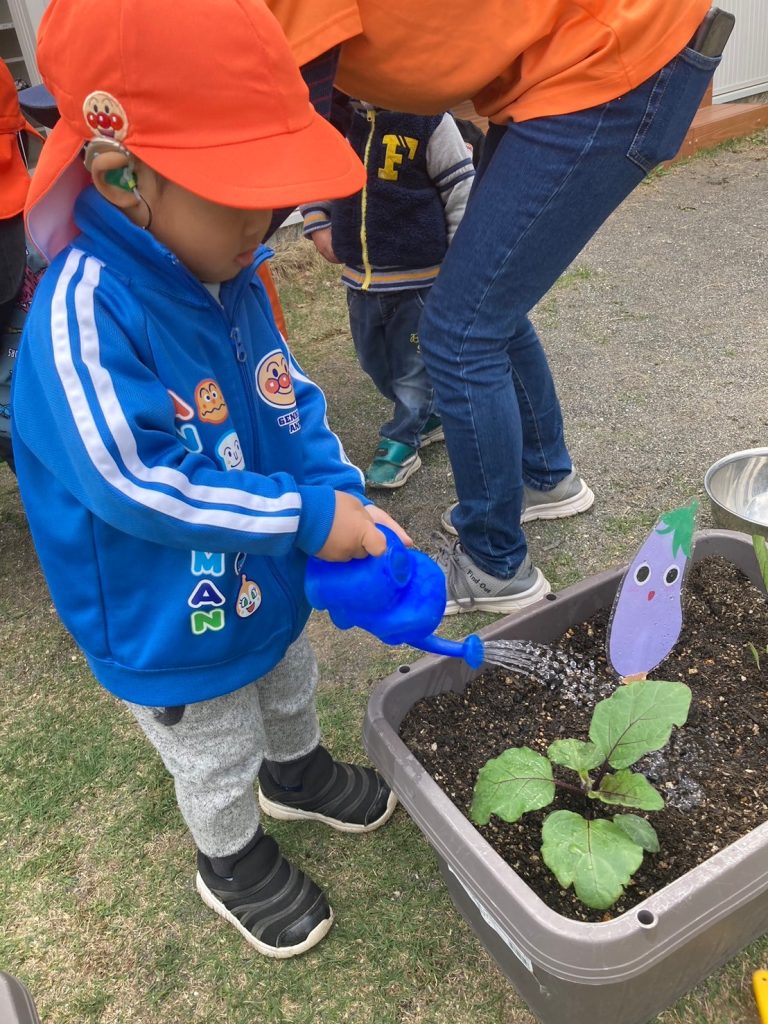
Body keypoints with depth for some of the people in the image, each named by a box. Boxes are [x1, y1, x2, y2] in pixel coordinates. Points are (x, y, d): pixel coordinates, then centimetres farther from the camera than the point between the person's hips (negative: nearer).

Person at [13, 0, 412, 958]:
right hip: (173, 628, -6)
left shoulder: (229, 272, -9)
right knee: (217, 763, 21)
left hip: (268, 582, 7)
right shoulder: (84, 314, -33)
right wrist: (308, 516, -30)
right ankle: (234, 862, 53)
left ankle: (298, 773, 66)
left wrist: (350, 500, -17)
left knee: (290, 690, 34)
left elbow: (290, 404, -3)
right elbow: (136, 485, -35)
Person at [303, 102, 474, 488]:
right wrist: (317, 225, 6)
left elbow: (460, 188, -6)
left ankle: (401, 441, 22)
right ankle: (431, 417, 37)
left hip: (419, 276, -5)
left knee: (413, 364, 4)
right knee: (374, 362, 16)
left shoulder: (429, 120, -11)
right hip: (358, 275, 6)